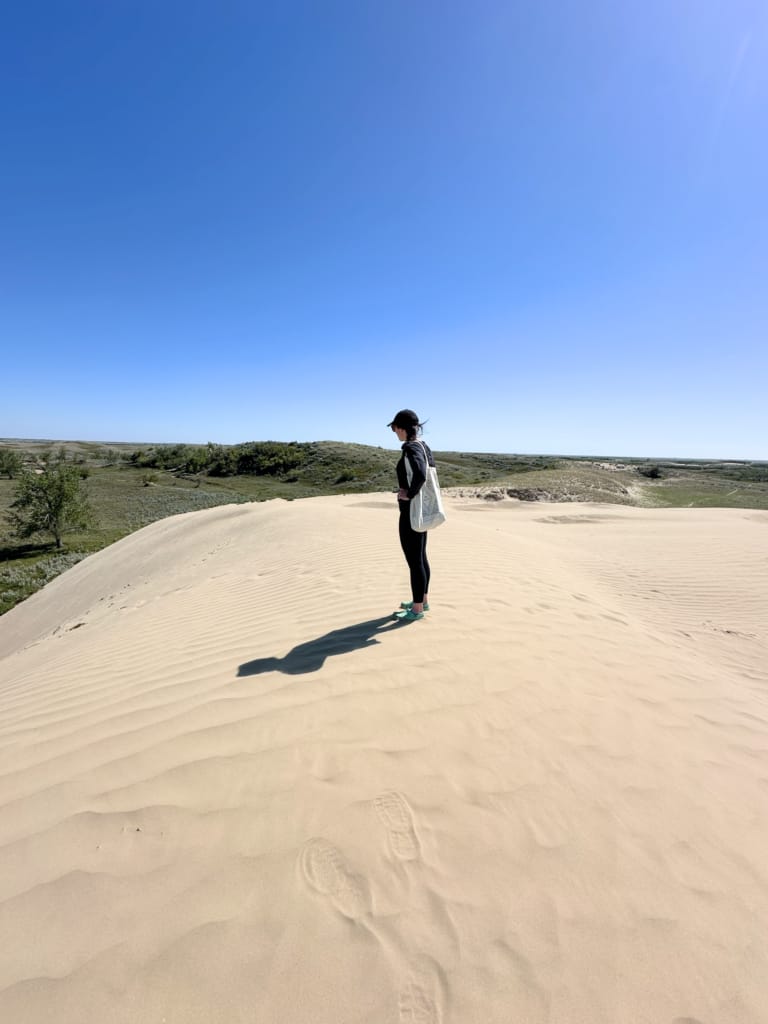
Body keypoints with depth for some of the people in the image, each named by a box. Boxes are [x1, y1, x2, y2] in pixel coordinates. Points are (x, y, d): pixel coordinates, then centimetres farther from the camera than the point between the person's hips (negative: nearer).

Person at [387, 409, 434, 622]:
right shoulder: (423, 446, 9)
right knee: (421, 556, 19)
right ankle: (423, 600, 33)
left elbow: (420, 475, -36)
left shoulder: (410, 448, -19)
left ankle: (417, 609, 15)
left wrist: (409, 494, -22)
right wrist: (411, 491, 10)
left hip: (411, 511, -10)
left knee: (414, 560, 1)